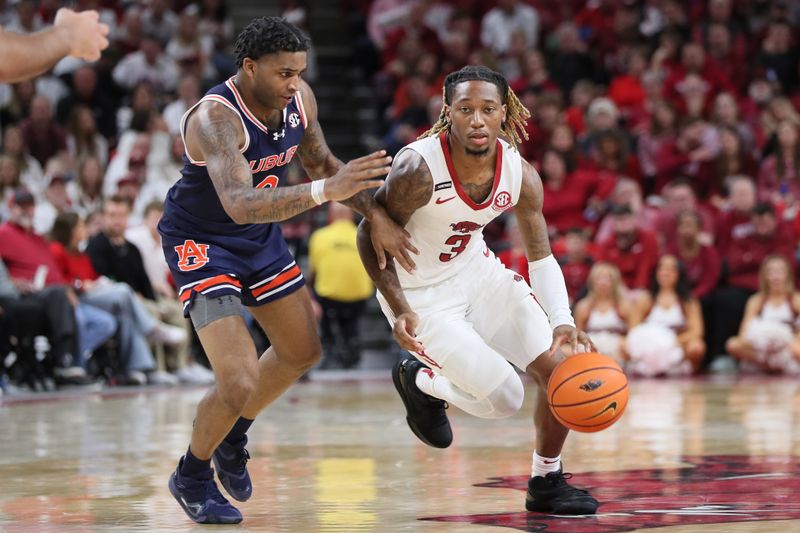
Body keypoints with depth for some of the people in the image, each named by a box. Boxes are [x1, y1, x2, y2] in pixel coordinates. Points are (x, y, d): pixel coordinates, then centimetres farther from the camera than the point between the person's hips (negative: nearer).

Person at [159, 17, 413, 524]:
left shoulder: (300, 99, -12)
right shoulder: (216, 117, -34)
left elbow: (322, 163, 7)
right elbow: (239, 205, -48)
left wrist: (376, 215, -5)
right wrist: (326, 190, -57)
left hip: (262, 236, 8)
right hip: (202, 243, -8)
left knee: (303, 350, 20)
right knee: (240, 383, -17)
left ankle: (233, 437, 43)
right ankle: (192, 476, 11)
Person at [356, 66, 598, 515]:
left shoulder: (520, 175, -14)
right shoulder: (418, 169, -29)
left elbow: (541, 258, -4)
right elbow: (370, 235, -17)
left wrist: (562, 321, -20)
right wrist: (399, 309, -27)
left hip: (478, 271, 6)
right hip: (422, 294, -5)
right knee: (505, 400, -8)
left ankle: (547, 484, 18)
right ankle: (418, 381, 21)